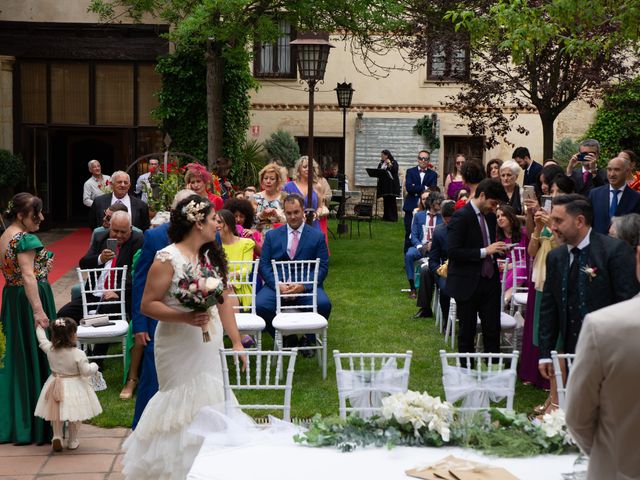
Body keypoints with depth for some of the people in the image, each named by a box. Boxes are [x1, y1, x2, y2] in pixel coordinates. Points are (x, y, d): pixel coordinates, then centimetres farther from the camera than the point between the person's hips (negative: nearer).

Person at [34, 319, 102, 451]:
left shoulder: (50, 349, -8)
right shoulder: (78, 354, -21)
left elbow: (42, 339, 11)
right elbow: (86, 371, -18)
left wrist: (39, 326, 28)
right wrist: (94, 366, 3)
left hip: (56, 387, 4)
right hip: (74, 388, -4)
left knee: (57, 414, 21)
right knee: (75, 416, 12)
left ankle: (57, 436, 7)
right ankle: (72, 441, 20)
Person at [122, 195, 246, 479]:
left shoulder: (211, 256, 9)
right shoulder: (167, 259, -12)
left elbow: (224, 301, 11)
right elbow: (147, 304, -14)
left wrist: (236, 342, 8)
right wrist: (185, 317, -25)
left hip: (209, 348, 7)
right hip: (180, 349, -6)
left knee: (208, 407, 10)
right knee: (184, 410, 2)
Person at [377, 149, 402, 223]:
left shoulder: (393, 162, -1)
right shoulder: (381, 163, 15)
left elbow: (395, 170, -14)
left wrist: (389, 164, -16)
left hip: (391, 184, -5)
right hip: (384, 184, 5)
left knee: (391, 200, -6)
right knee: (385, 200, 4)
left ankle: (393, 217, -4)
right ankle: (386, 216, 8)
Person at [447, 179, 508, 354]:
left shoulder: (490, 216, 11)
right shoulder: (461, 217, -13)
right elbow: (452, 251, -20)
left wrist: (497, 250, 1)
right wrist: (485, 251, -21)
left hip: (490, 280, 7)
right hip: (468, 283, -7)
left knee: (493, 330, 6)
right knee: (467, 332, 5)